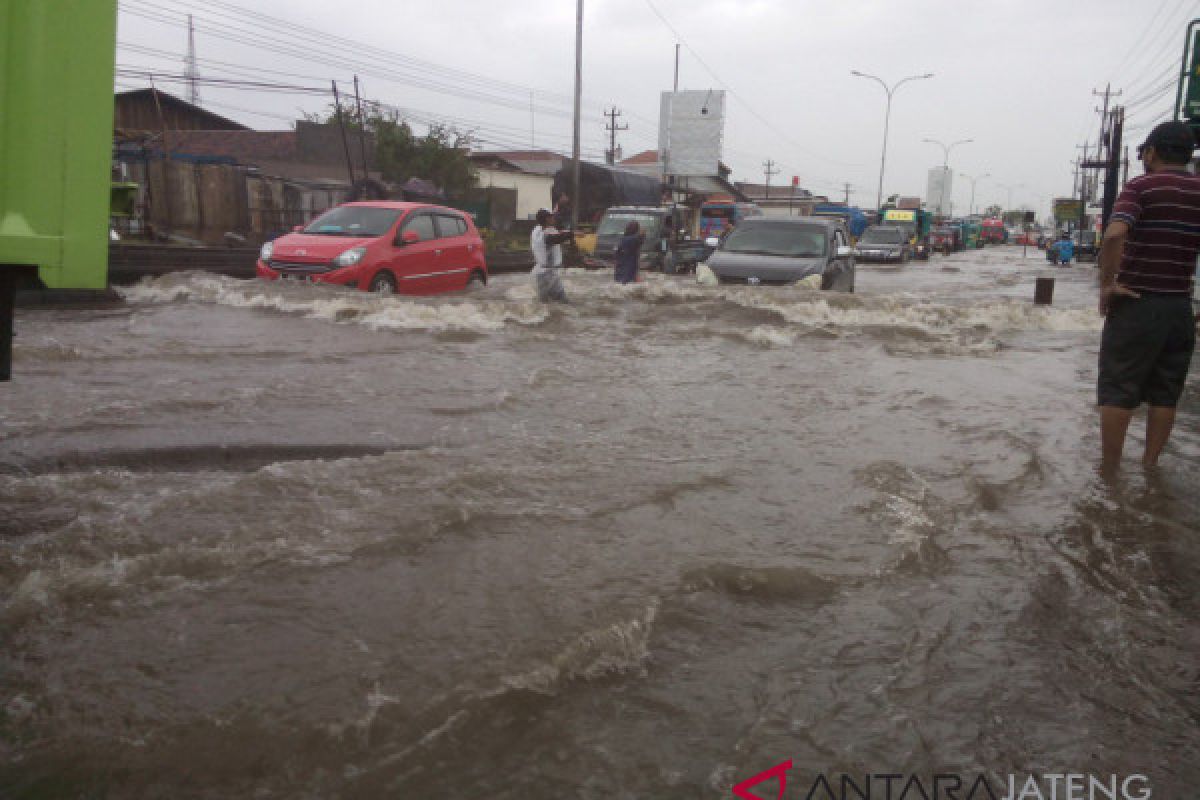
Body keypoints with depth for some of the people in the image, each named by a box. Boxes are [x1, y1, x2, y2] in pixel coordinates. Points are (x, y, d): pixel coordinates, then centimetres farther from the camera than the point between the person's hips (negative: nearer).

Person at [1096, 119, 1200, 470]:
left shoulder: (1142, 187, -7)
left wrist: (1107, 284, -17)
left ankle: (1109, 470, 6)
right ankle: (1149, 467, 19)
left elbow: (1114, 234, -26)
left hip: (1136, 305, -5)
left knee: (1117, 391, 3)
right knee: (1165, 395, 13)